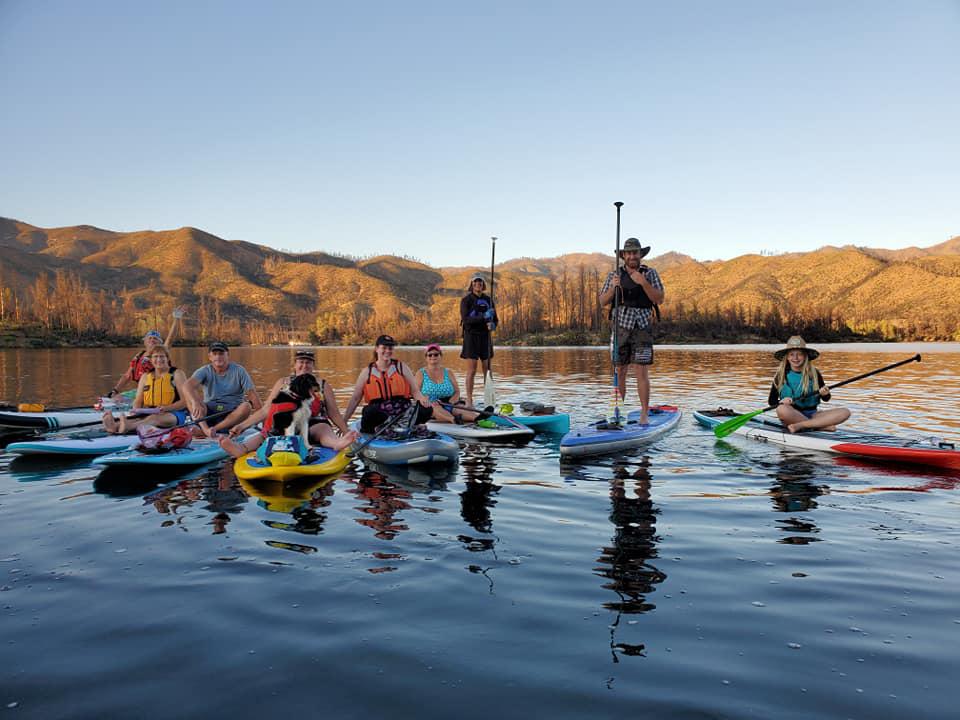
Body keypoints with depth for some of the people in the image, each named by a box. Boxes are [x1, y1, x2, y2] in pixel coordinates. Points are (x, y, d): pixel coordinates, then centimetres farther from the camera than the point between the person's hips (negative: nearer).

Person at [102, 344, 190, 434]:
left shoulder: (177, 374, 4)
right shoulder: (145, 377, 17)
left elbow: (185, 401, -4)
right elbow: (138, 400, 14)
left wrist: (166, 408, -21)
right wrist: (136, 411, -11)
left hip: (174, 414, -4)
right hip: (150, 413, 4)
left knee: (155, 418, -37)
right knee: (138, 418, -30)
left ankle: (127, 427, -65)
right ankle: (116, 426, -61)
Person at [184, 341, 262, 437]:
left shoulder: (239, 371, -1)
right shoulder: (205, 371, -1)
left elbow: (252, 393, -9)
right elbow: (189, 385, -22)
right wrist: (195, 402, -43)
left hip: (233, 414, -1)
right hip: (208, 413, 1)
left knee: (246, 406, -31)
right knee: (190, 395, -19)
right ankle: (205, 428, -39)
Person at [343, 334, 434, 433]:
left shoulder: (401, 368, 12)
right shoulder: (367, 372, 11)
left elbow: (415, 390, 7)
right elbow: (355, 399, 11)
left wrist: (422, 399, -16)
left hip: (402, 412, 2)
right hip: (378, 415, -1)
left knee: (427, 410, -30)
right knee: (369, 411, -38)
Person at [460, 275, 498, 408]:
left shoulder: (488, 300, 10)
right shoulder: (466, 300, -2)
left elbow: (495, 319, 14)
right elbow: (465, 319, -14)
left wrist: (492, 324, -10)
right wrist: (483, 317, -24)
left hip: (485, 337, 4)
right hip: (471, 336, -4)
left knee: (488, 369, 6)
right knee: (472, 370, -6)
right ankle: (469, 400, -2)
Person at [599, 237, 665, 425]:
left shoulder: (650, 274, 3)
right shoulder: (614, 275, 7)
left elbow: (659, 299, -6)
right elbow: (603, 301, 3)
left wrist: (643, 283, -19)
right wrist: (613, 287, -16)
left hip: (642, 328, -2)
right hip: (620, 327, 2)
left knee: (641, 372, -7)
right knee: (620, 372, 5)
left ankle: (645, 414, -2)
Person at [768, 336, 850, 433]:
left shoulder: (814, 373, 6)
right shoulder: (781, 375, 1)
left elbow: (826, 399, 13)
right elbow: (771, 401, 2)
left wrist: (825, 394, -11)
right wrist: (781, 402, -19)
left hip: (812, 415, 3)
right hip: (792, 416, -3)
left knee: (845, 412, -19)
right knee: (781, 410, -37)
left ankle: (800, 425, -28)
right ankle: (822, 426, -22)